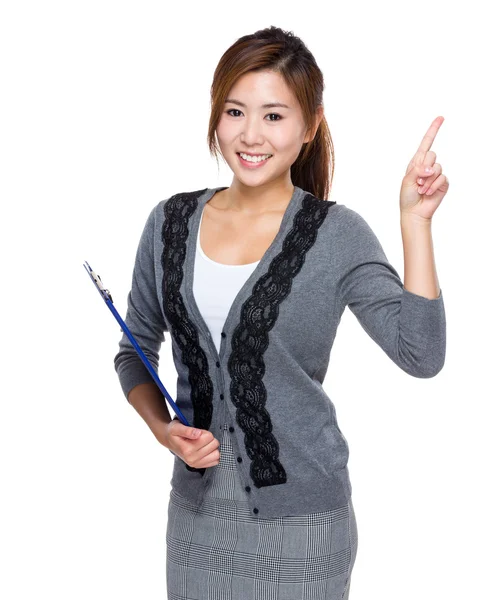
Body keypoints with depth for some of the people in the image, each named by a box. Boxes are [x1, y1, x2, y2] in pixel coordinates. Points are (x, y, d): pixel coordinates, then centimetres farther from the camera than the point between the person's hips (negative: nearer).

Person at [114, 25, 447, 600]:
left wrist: (415, 219, -22)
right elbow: (134, 351, 9)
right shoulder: (171, 222, -1)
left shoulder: (337, 235, -10)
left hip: (300, 521, -3)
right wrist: (163, 428, -8)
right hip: (196, 509, 3)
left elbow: (420, 354, -19)